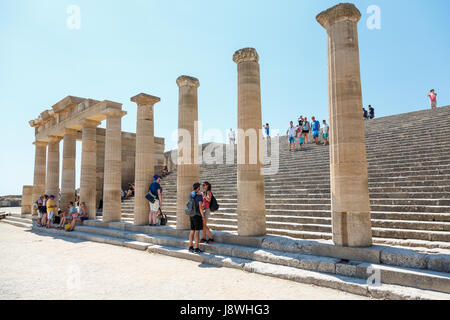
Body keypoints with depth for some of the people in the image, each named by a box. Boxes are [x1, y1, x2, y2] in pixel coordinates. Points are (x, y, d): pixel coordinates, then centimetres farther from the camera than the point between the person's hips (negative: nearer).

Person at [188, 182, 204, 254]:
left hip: (192, 215, 8)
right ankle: (196, 249, -3)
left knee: (192, 231, 12)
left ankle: (191, 247, 15)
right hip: (198, 215, -8)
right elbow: (200, 207, -19)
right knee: (197, 231, -4)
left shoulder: (190, 195, 10)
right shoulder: (199, 195, -15)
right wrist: (203, 216, -15)